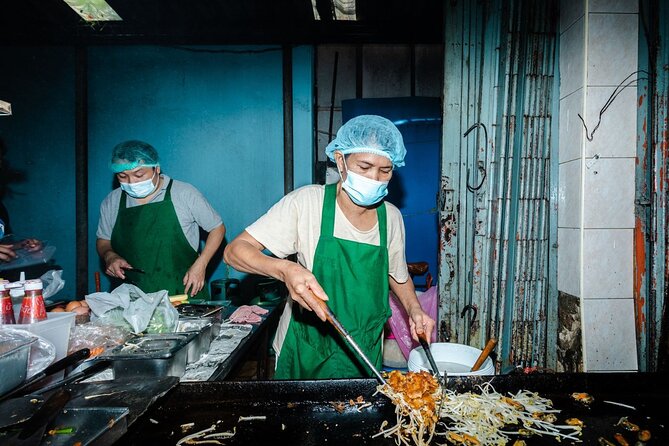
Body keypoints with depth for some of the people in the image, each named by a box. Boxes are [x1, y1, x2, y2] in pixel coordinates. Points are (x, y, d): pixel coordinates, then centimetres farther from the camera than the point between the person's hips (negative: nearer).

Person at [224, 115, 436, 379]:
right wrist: (285, 270, -38)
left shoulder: (391, 217, -5)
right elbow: (235, 251, -20)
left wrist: (414, 309, -6)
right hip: (305, 354, -3)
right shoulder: (306, 202, -17)